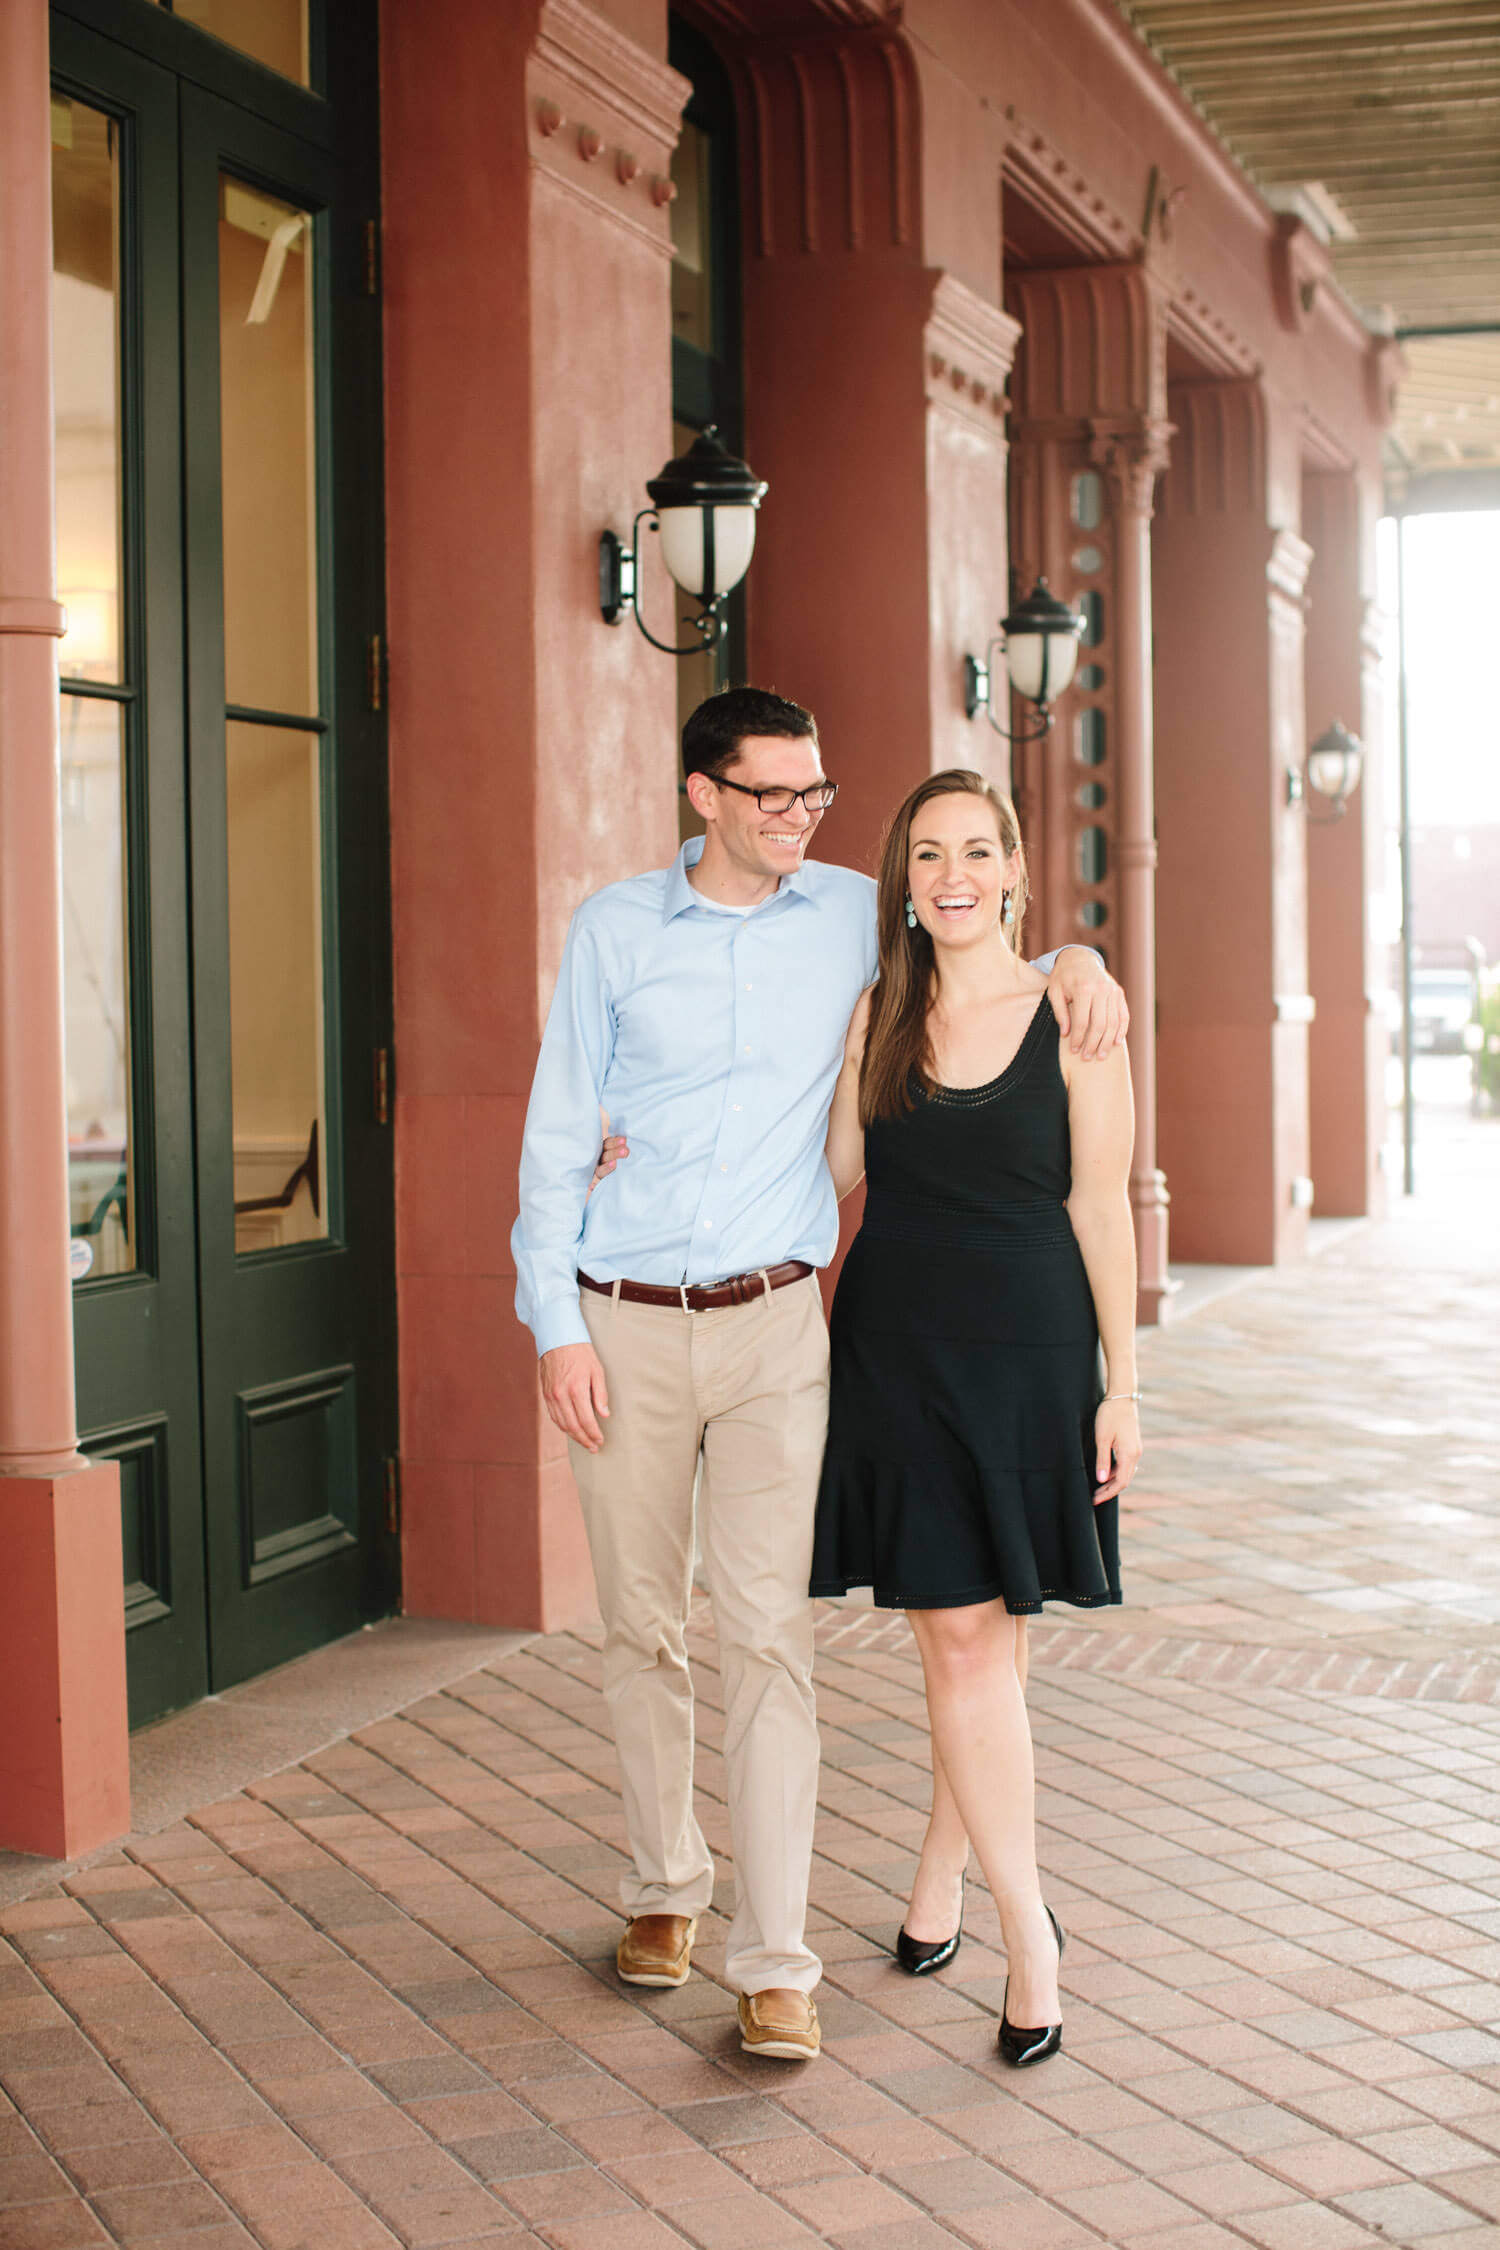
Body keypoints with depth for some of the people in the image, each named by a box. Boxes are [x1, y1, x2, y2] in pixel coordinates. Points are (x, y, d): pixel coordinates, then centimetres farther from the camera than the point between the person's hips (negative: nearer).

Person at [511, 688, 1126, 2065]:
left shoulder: (851, 915, 4)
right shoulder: (615, 930, 1)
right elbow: (556, 1135, 3)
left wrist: (1074, 959, -1)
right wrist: (556, 1326, -4)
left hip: (774, 1327, 0)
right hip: (626, 1329, 1)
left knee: (770, 1639, -7)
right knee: (642, 1629, 10)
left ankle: (776, 1962, -4)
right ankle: (665, 1886, 30)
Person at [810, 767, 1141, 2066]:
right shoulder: (877, 1017, 6)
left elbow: (1100, 1207, -2)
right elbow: (828, 1173, 13)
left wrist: (1121, 1386, -4)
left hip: (1027, 1351, -2)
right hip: (896, 1348, 2)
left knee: (988, 1634, 4)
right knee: (958, 1638, -1)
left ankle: (942, 1874, 25)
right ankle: (1029, 1930, 5)